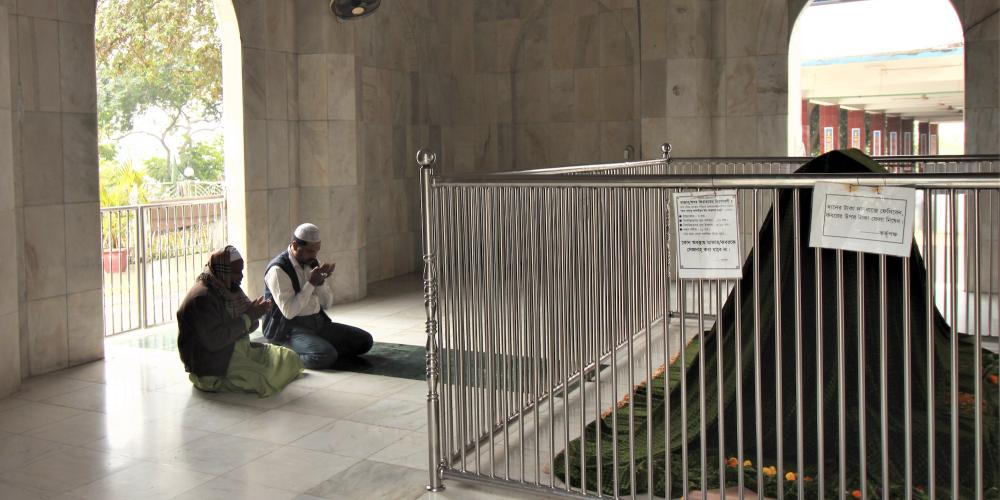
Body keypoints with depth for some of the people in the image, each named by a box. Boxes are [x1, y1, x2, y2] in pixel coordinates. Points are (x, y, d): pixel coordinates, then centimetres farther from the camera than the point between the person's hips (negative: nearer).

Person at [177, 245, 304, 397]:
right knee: (268, 377, -23)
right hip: (212, 369, -9)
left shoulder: (230, 290, 9)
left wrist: (255, 313, -12)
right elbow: (213, 341, -29)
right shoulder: (202, 299, -21)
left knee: (290, 358, 2)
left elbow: (249, 327, 12)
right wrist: (246, 319, -22)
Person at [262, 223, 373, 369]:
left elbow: (327, 303, 9)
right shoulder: (278, 270, -16)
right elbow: (288, 312, -23)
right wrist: (311, 283, -21)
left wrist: (321, 281, -10)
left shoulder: (312, 263, 7)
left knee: (365, 340, -4)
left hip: (318, 322, 7)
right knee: (326, 356, -33)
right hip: (290, 329, -7)